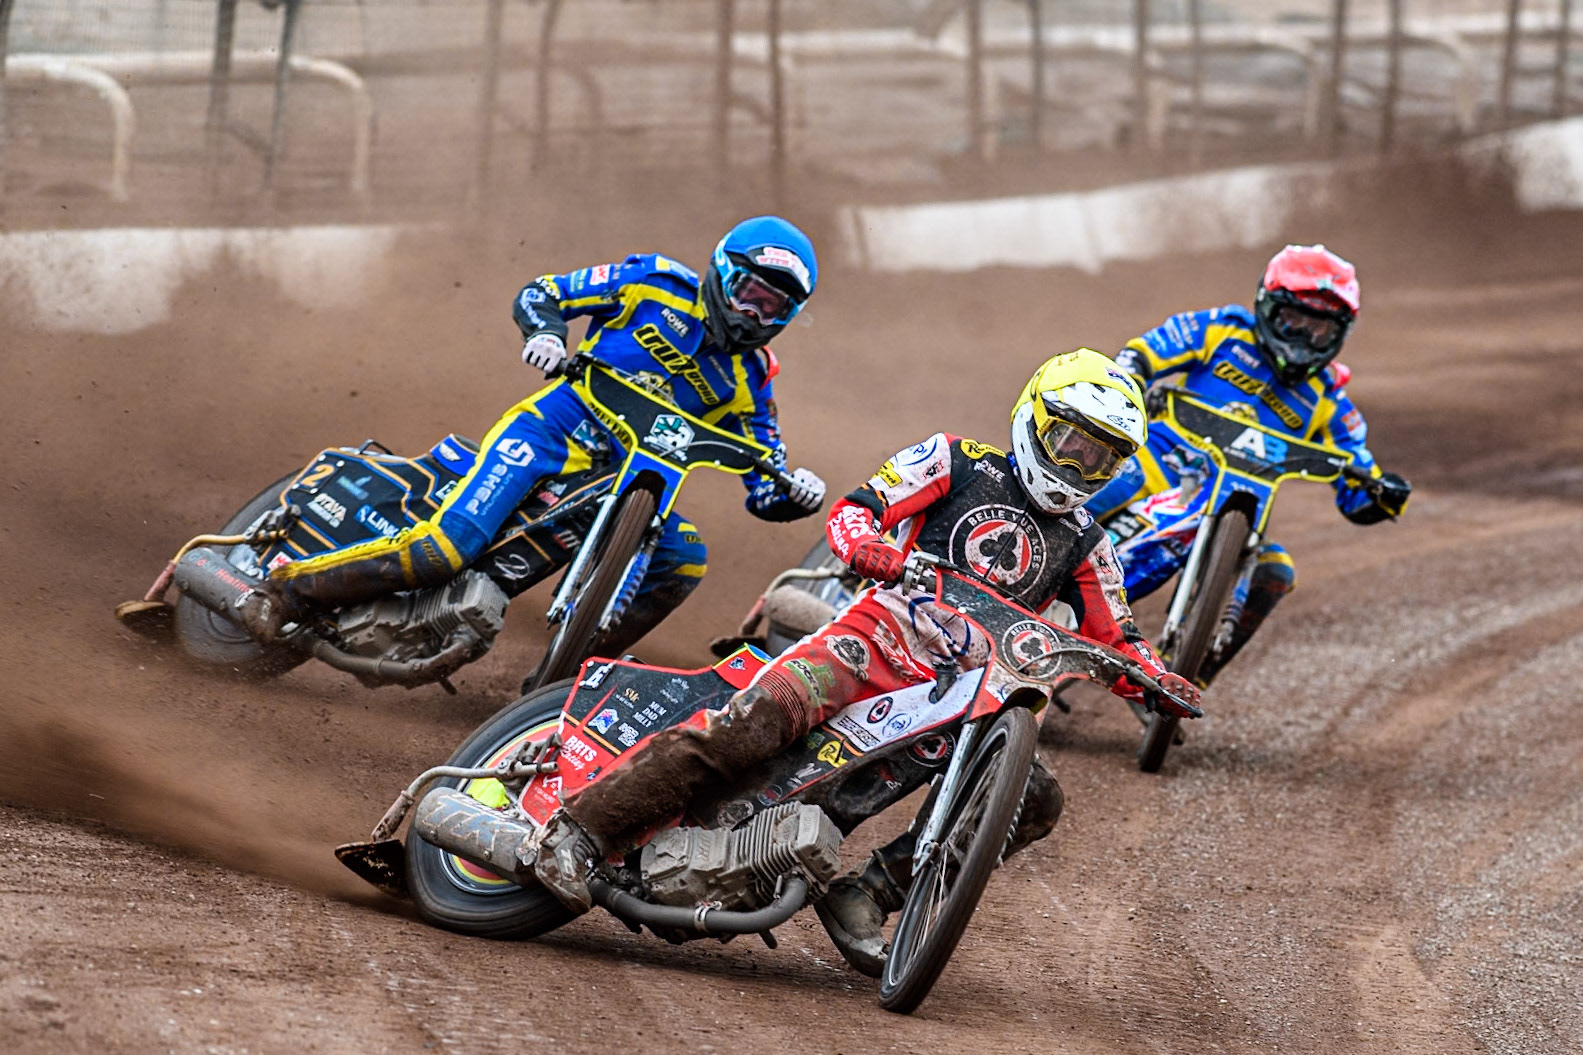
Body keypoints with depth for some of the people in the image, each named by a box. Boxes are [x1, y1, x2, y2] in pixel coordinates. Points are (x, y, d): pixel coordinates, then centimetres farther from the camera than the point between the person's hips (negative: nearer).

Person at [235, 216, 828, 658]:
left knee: (683, 559, -20)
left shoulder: (748, 381, 9)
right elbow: (539, 293, 5)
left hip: (623, 481, 5)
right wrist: (543, 333, -18)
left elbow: (763, 491, 7)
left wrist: (794, 491, -16)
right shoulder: (659, 283, 1)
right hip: (552, 430, -5)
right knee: (443, 550, -23)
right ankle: (286, 591, -12)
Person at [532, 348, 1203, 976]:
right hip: (876, 640, -5)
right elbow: (853, 508, 0)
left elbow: (1115, 640, 18)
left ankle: (867, 891, -12)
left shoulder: (1084, 545, 17)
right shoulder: (959, 464, 7)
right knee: (755, 721, -30)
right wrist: (863, 544, -24)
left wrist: (1156, 679, -4)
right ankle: (580, 829, -29)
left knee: (1037, 800, -16)